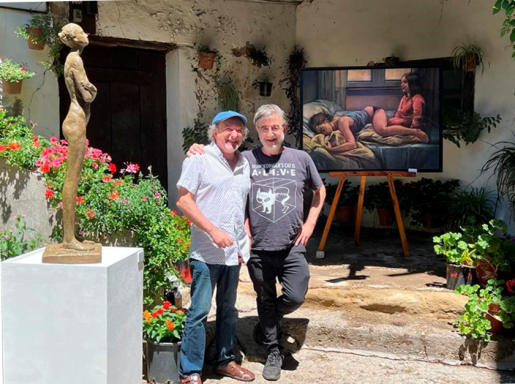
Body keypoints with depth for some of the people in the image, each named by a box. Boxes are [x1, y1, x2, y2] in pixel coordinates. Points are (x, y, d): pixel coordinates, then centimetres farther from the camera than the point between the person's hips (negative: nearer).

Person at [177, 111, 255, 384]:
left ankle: (225, 360, 31)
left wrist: (246, 238, 11)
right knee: (199, 311, -4)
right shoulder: (199, 159, -6)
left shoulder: (244, 164, 12)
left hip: (234, 251, 6)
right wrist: (212, 230, -18)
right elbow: (184, 200, -10)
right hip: (206, 251, -6)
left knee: (228, 309, 16)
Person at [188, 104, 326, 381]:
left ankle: (266, 324, 24)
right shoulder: (246, 160, 1)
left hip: (292, 247, 0)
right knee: (265, 301, 12)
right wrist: (198, 152, -13)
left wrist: (310, 223, 9)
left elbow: (319, 191, 18)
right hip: (258, 248, 0)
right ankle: (273, 352, 32)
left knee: (295, 298, -9)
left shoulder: (300, 159, 4)